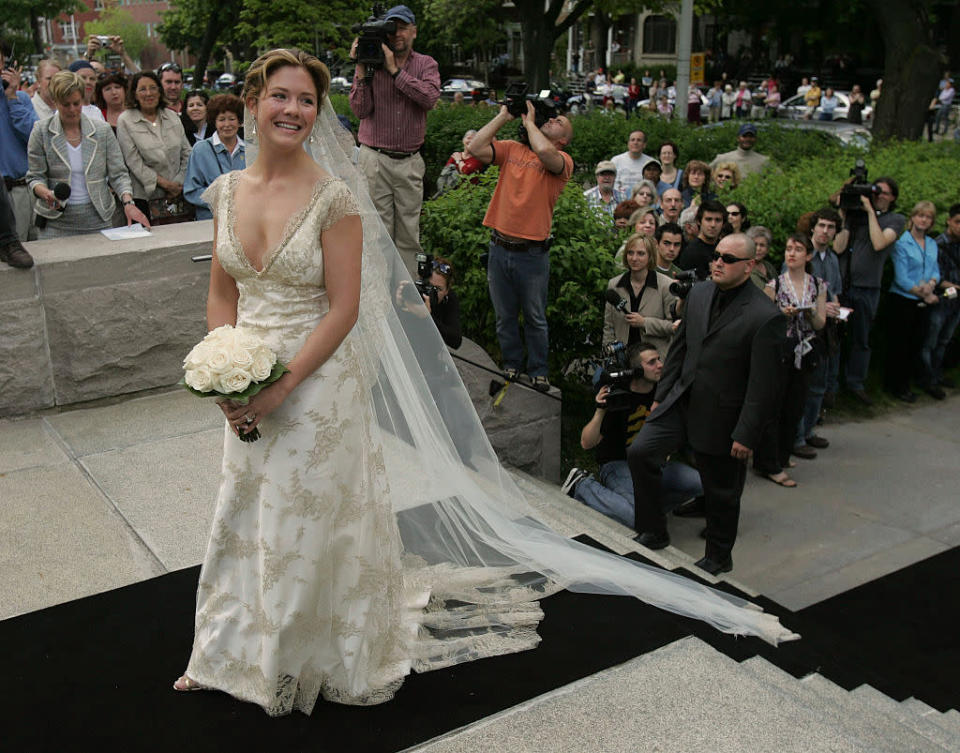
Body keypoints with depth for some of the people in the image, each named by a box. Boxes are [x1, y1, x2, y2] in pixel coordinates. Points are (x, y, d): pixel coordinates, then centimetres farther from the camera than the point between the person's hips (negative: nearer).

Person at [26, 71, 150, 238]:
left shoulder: (102, 130, 2)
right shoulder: (41, 133, 0)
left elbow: (118, 174, 2)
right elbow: (35, 177, 3)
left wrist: (128, 202, -14)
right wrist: (46, 193, -19)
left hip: (98, 220, 1)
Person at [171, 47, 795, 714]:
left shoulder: (334, 196, -14)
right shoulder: (228, 191, 2)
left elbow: (343, 309, -16)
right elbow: (222, 293, 7)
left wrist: (280, 387, -19)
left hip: (317, 387, -5)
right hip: (249, 395, 6)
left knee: (306, 529, 10)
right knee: (243, 525, 20)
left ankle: (303, 661, 35)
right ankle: (232, 653, 43)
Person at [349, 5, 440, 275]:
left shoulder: (426, 64, 8)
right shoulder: (370, 63, 4)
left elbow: (430, 98, -13)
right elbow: (360, 109, -5)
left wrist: (395, 70, -14)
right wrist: (362, 70, -13)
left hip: (410, 161, 2)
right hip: (375, 159, -2)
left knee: (409, 235, 6)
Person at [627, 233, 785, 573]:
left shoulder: (765, 317, -18)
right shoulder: (698, 294, 2)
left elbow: (762, 385, -17)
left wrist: (746, 435, -17)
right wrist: (662, 394, 12)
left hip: (721, 417, -6)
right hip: (682, 402, 6)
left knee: (721, 494, 10)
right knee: (640, 452, -4)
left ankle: (718, 558, 34)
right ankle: (654, 533, 15)